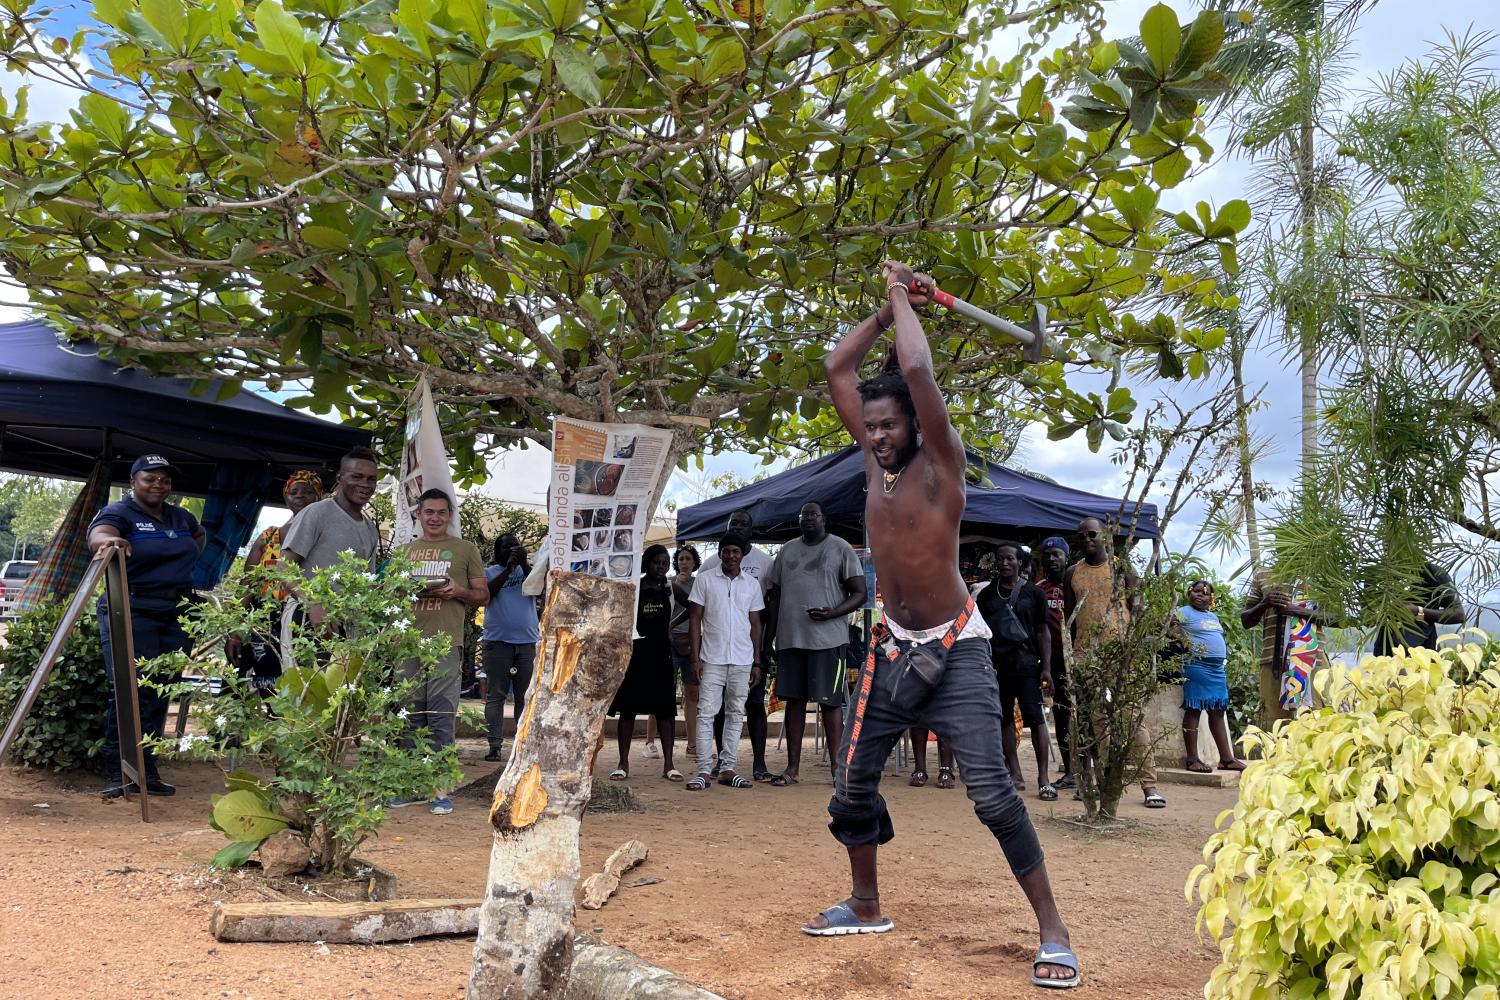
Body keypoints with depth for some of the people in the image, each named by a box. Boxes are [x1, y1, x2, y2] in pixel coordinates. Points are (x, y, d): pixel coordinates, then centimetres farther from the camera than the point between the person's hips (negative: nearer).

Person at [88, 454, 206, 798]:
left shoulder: (180, 518, 15)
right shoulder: (117, 512, -3)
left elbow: (199, 534, 38)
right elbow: (97, 536, -25)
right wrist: (109, 541, -48)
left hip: (177, 615, 6)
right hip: (132, 612, -6)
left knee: (160, 693, 6)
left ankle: (146, 768, 13)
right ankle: (115, 772, -5)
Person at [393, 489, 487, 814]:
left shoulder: (465, 549, 11)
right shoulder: (405, 551, 20)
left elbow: (483, 595, 10)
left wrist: (457, 592, -10)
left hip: (445, 641, -4)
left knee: (440, 714, -8)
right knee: (412, 714, 7)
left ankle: (440, 788, -6)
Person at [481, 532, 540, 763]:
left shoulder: (527, 570, 13)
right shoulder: (490, 572, 8)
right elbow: (486, 593, -10)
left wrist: (524, 563, -15)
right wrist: (508, 569, -15)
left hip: (527, 641, 2)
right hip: (497, 641, -2)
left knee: (525, 696, 4)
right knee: (495, 695, -1)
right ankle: (495, 745, 0)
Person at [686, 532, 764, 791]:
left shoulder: (752, 584, 8)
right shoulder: (705, 579, 1)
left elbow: (755, 624, 11)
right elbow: (695, 619, 1)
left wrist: (757, 662, 7)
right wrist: (696, 657, -6)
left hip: (742, 660, 3)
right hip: (712, 659, -3)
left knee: (735, 715, 7)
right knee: (706, 713, -5)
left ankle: (727, 769, 13)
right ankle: (704, 771, -3)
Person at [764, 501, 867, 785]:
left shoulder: (841, 549, 1)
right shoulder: (786, 551, 15)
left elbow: (859, 594, -3)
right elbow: (774, 596, 17)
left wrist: (832, 613, -20)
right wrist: (769, 639, 11)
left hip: (828, 639, -4)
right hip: (790, 639, 5)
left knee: (831, 702, -3)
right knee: (794, 700, 7)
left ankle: (837, 767, 2)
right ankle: (792, 767, 14)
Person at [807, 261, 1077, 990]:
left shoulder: (941, 461, -11)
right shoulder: (876, 459, 6)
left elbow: (917, 372, -26)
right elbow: (837, 369, 8)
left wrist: (903, 301, -12)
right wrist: (890, 307, 4)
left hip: (954, 651, -6)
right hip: (891, 650, 7)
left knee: (991, 793, -12)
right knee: (852, 784, 11)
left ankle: (1052, 931, 0)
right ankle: (866, 906, 31)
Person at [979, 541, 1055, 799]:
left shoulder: (1033, 593, 5)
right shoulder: (986, 595, 11)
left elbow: (1043, 632, 5)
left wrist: (1046, 667, -2)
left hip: (1026, 663, -3)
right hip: (996, 664, 3)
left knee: (1035, 719, -9)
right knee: (1004, 719, 6)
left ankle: (1043, 779, -7)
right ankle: (1015, 775, 15)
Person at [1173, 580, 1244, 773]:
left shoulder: (1213, 616, 21)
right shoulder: (1183, 612, -3)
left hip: (1217, 668, 8)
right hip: (1196, 666, -8)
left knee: (1218, 712, 9)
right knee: (1194, 710, -6)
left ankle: (1226, 758, 12)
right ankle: (1192, 759, -5)